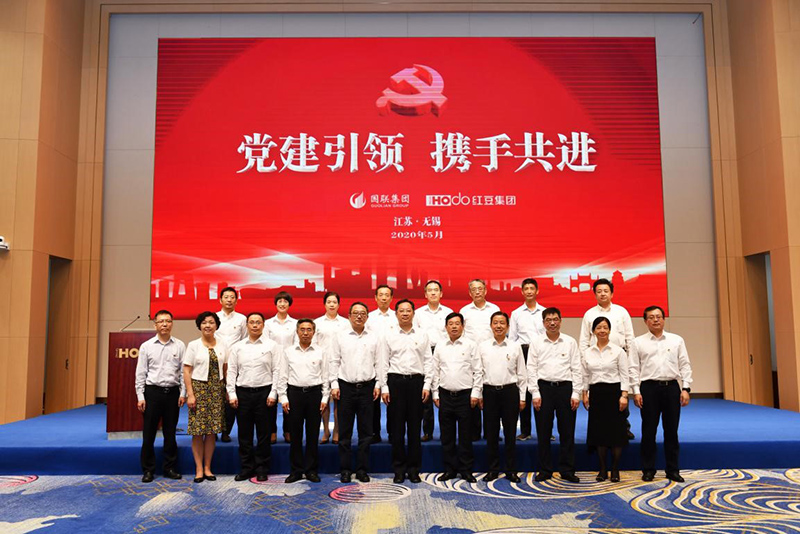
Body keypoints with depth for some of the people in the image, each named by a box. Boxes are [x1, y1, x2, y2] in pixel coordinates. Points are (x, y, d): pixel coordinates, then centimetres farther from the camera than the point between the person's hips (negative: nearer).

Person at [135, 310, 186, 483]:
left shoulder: (180, 346, 2)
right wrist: (140, 396, -4)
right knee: (148, 433, 4)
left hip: (172, 392, 1)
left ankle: (170, 468, 21)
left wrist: (183, 393, -2)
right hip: (152, 391, -1)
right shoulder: (146, 346, 1)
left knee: (170, 433, 9)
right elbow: (140, 373, 1)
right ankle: (148, 469, 17)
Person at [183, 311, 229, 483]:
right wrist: (190, 394, -10)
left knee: (212, 430, 7)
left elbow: (225, 369, 10)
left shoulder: (222, 345, 7)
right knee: (197, 431, 0)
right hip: (199, 387, -3)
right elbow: (187, 371, -4)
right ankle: (199, 469, 11)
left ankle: (207, 467, 18)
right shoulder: (193, 345, -2)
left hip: (217, 390, 3)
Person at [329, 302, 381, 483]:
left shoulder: (374, 337, 7)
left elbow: (378, 362, 8)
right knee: (345, 432, 4)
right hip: (346, 386, -1)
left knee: (366, 431, 6)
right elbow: (334, 362, 3)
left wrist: (377, 384, 1)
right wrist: (334, 384, -3)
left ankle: (362, 469, 16)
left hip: (367, 387, 1)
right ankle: (345, 469, 14)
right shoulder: (340, 337, 4)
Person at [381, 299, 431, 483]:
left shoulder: (422, 335, 8)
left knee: (414, 426, 5)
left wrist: (427, 385, -1)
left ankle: (414, 468, 15)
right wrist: (384, 387, -2)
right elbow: (384, 363, 3)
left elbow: (427, 361, 7)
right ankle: (399, 468, 13)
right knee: (396, 426, 3)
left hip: (416, 381, 1)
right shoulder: (389, 335, 5)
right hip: (395, 381, -1)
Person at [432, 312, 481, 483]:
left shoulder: (470, 345, 2)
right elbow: (435, 371, 10)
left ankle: (466, 470, 14)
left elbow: (477, 371, 0)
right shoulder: (440, 347, 9)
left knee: (465, 435, 3)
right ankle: (449, 469, 18)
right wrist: (435, 393, 5)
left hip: (465, 394, -2)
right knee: (447, 435, 8)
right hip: (445, 395, 3)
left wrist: (475, 393, -6)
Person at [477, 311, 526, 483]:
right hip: (489, 391, 1)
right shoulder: (482, 346, 5)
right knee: (491, 432, 6)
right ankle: (492, 469, 18)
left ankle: (511, 470, 16)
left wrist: (522, 397, 2)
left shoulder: (515, 347, 3)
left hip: (510, 391, 0)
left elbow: (522, 374, 6)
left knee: (510, 433, 5)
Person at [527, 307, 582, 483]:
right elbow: (531, 369, 4)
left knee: (567, 432, 4)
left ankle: (567, 470, 16)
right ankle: (544, 470, 16)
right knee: (543, 432, 5)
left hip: (565, 387, 0)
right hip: (543, 388, 0)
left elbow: (577, 369, 5)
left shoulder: (570, 342, 6)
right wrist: (535, 393, -4)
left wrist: (576, 394, -2)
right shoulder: (536, 342, 5)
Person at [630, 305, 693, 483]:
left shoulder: (677, 340, 8)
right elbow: (634, 368, 2)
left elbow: (685, 366, 6)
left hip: (672, 387, 1)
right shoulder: (638, 342, 5)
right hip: (649, 388, -1)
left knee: (671, 430, 7)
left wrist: (685, 389, -2)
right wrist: (636, 391, -5)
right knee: (649, 430, 3)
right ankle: (648, 469, 13)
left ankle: (673, 470, 18)